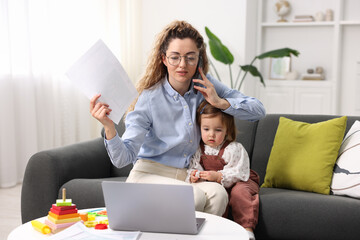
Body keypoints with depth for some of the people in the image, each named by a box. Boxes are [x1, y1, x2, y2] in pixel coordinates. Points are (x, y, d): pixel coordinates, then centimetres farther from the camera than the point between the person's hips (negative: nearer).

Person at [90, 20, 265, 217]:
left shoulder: (206, 86, -2)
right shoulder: (149, 99, -14)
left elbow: (258, 111, -1)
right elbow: (123, 158, -19)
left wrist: (220, 102, -16)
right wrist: (109, 127, -38)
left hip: (188, 176, 4)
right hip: (149, 174, -3)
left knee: (217, 193, -28)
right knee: (195, 197, -31)